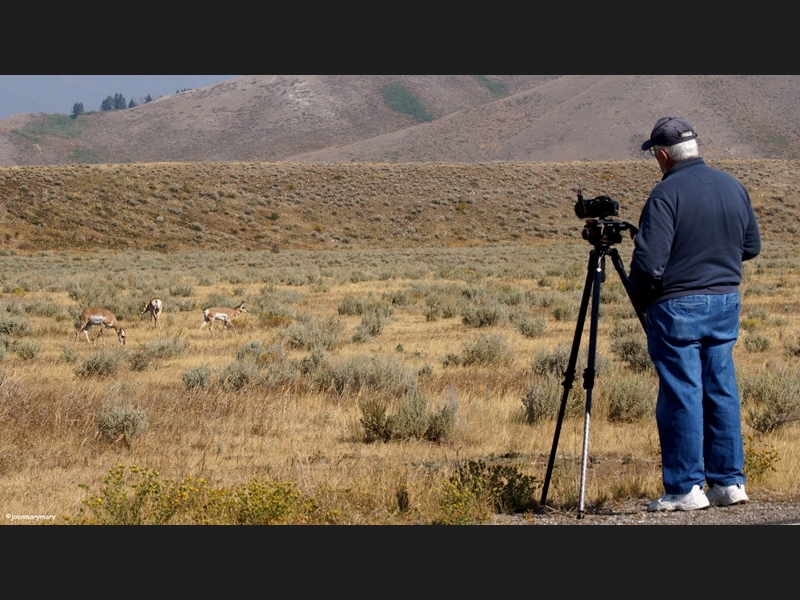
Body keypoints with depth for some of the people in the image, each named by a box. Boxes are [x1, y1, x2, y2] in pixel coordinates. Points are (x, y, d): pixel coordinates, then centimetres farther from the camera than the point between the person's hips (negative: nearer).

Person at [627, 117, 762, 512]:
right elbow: (752, 246, 15)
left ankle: (686, 488, 0)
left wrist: (640, 303, -3)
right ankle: (729, 482, 14)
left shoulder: (667, 194, -14)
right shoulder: (733, 187, 7)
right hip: (727, 301, 7)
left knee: (681, 395, -2)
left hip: (678, 306, -6)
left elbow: (648, 261, -19)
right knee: (722, 391, 12)